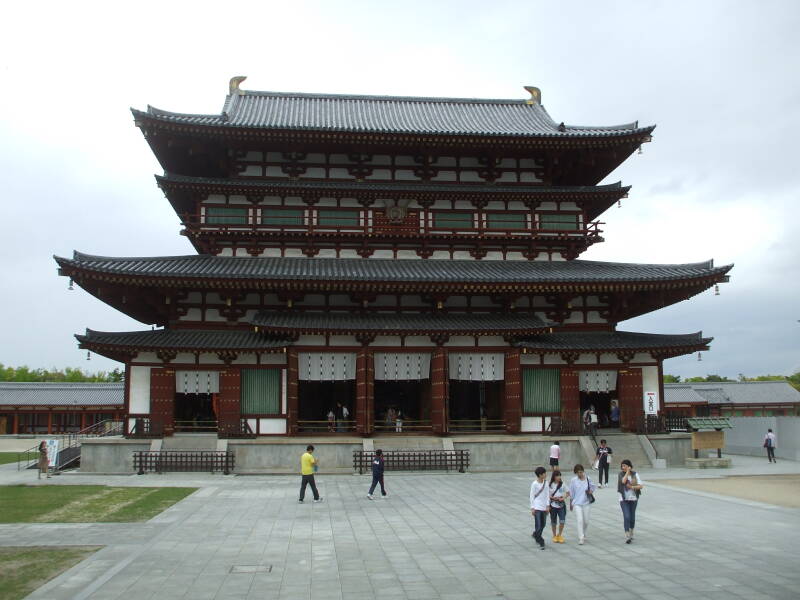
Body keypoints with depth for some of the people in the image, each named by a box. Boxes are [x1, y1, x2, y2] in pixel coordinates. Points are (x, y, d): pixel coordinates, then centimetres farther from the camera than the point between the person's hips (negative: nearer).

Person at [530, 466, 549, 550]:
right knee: (538, 525, -7)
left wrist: (547, 506, 2)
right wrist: (532, 508, -8)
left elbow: (547, 494, 7)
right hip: (537, 507, -5)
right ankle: (541, 542, 0)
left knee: (543, 524, 12)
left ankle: (535, 535, 37)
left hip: (544, 507, 6)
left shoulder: (546, 482, 4)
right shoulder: (534, 484, -11)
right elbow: (532, 496, -6)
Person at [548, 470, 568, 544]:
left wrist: (563, 498, -12)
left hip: (561, 505, 0)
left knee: (562, 521, -8)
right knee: (553, 522, 9)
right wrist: (553, 497, -16)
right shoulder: (550, 485, -3)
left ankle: (559, 535, 13)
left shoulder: (563, 484, -1)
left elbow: (567, 493, 6)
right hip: (553, 505, 0)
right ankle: (554, 536, 27)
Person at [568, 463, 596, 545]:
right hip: (577, 503, -2)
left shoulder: (588, 479, -4)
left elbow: (594, 486, 13)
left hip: (587, 503, 2)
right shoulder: (573, 480, -5)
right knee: (580, 520, -13)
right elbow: (571, 493, 3)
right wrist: (571, 504, 8)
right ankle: (581, 538, -8)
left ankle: (584, 535, 35)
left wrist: (591, 491, -9)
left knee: (586, 521, 9)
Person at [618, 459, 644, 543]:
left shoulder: (635, 474, -1)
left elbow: (640, 486, -4)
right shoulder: (621, 474, -3)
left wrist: (632, 487, -19)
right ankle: (627, 536, -14)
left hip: (633, 498, 2)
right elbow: (623, 481, -22)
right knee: (626, 517, -13)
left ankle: (631, 533, 35)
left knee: (632, 517, 12)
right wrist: (627, 472, -17)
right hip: (624, 499, -2)